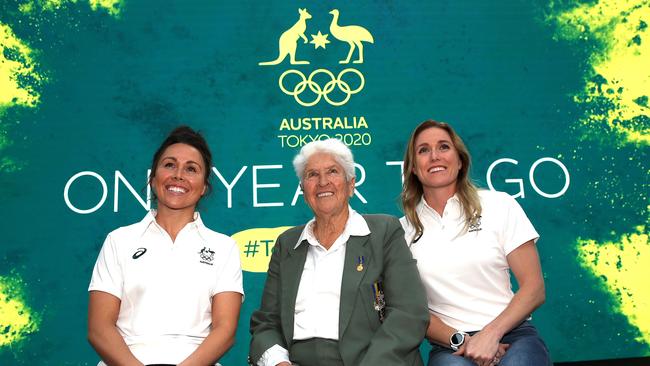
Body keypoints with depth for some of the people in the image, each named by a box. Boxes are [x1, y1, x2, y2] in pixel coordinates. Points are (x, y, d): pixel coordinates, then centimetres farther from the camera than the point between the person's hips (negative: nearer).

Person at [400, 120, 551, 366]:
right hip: (450, 346, -1)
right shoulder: (404, 230, 6)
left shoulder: (499, 205, 4)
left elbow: (534, 289, 1)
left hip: (512, 334, 1)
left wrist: (491, 333, -13)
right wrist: (461, 340, -10)